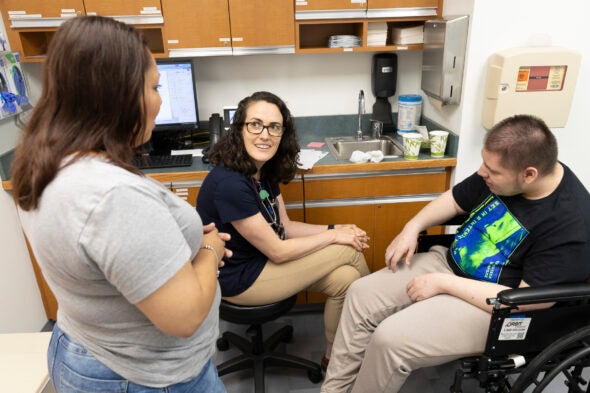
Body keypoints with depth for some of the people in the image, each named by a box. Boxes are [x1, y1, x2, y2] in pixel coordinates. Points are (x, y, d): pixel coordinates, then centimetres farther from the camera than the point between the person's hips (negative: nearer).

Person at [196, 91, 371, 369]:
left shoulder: (265, 170, -1)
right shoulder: (230, 183, -28)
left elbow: (285, 227, 7)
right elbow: (277, 251, -22)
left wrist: (335, 229, -5)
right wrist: (334, 236, -12)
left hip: (261, 260, 8)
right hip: (239, 280, -8)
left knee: (344, 279, -5)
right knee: (350, 251, -9)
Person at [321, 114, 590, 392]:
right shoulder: (501, 171, -6)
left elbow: (527, 302, -25)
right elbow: (455, 200, 10)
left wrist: (444, 283, -23)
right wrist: (412, 227, -6)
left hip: (495, 309, -7)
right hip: (450, 262, 8)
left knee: (390, 339, -23)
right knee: (361, 294, -2)